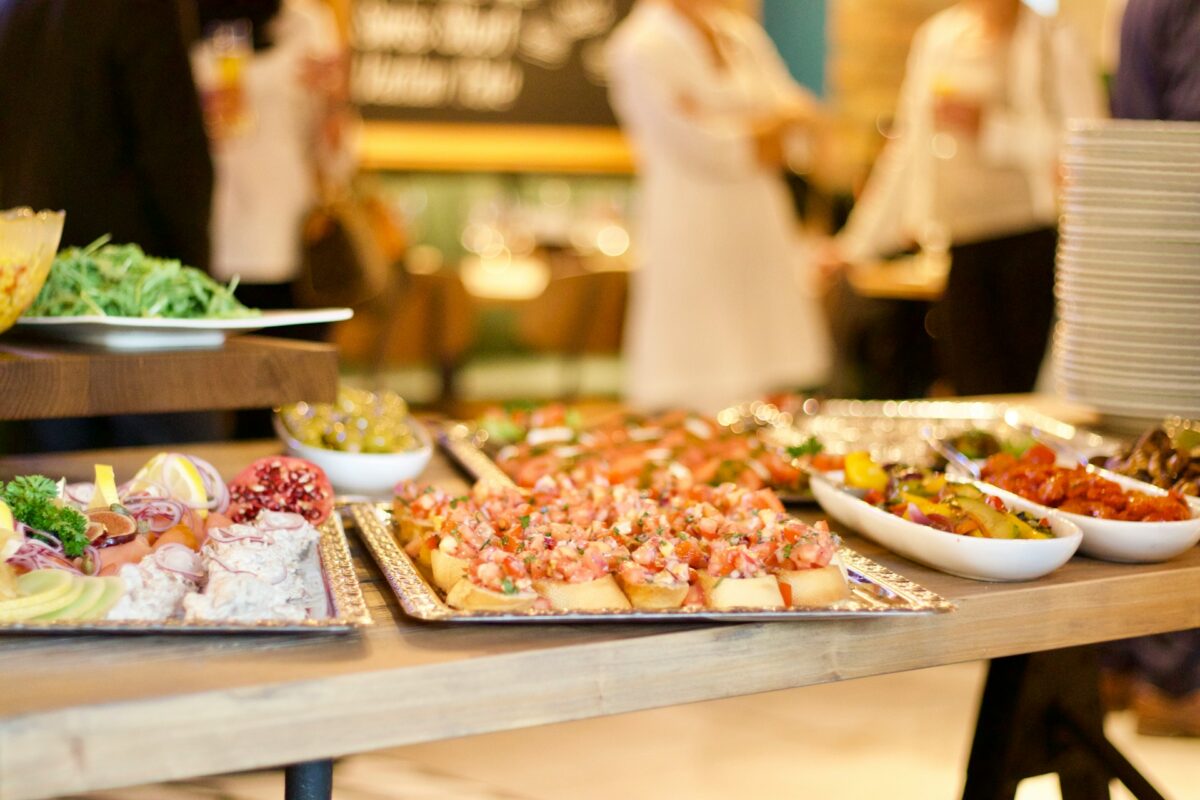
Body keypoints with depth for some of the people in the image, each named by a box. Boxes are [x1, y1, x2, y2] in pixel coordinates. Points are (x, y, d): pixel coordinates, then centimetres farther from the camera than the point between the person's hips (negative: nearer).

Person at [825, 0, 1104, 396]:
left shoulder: (1052, 42, 2)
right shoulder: (935, 36, 16)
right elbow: (911, 148, 20)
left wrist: (990, 126, -13)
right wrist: (861, 241, 16)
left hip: (1031, 240, -4)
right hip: (961, 247, 4)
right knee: (974, 389, -3)